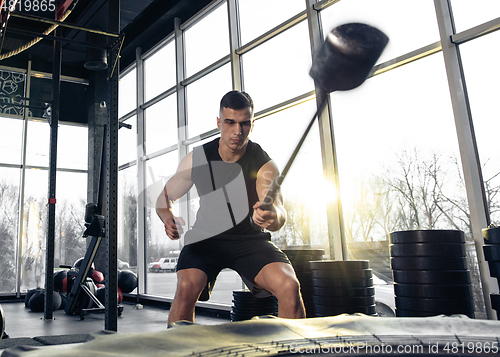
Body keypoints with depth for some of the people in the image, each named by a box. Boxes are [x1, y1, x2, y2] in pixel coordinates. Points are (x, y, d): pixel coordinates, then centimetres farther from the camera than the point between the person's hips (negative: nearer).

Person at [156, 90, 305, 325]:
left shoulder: (264, 165, -14)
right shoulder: (196, 159, -7)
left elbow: (278, 213, -29)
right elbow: (165, 198, 4)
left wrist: (273, 217, -54)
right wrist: (168, 219, -19)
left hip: (251, 239, 0)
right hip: (206, 237, 1)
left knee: (289, 286, -25)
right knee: (187, 286, -29)